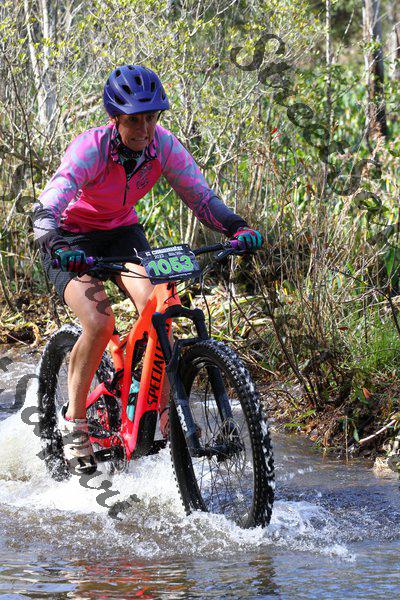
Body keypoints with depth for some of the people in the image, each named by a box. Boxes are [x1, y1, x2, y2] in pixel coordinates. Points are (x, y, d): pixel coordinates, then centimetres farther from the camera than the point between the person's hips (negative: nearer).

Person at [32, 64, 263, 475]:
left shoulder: (164, 146, -18)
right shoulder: (90, 149, -30)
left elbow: (201, 196, -15)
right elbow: (46, 210, -39)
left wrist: (237, 228, -34)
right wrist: (59, 250, -59)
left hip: (122, 233, 4)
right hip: (72, 239, -4)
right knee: (100, 322, -26)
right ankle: (73, 420, -7)